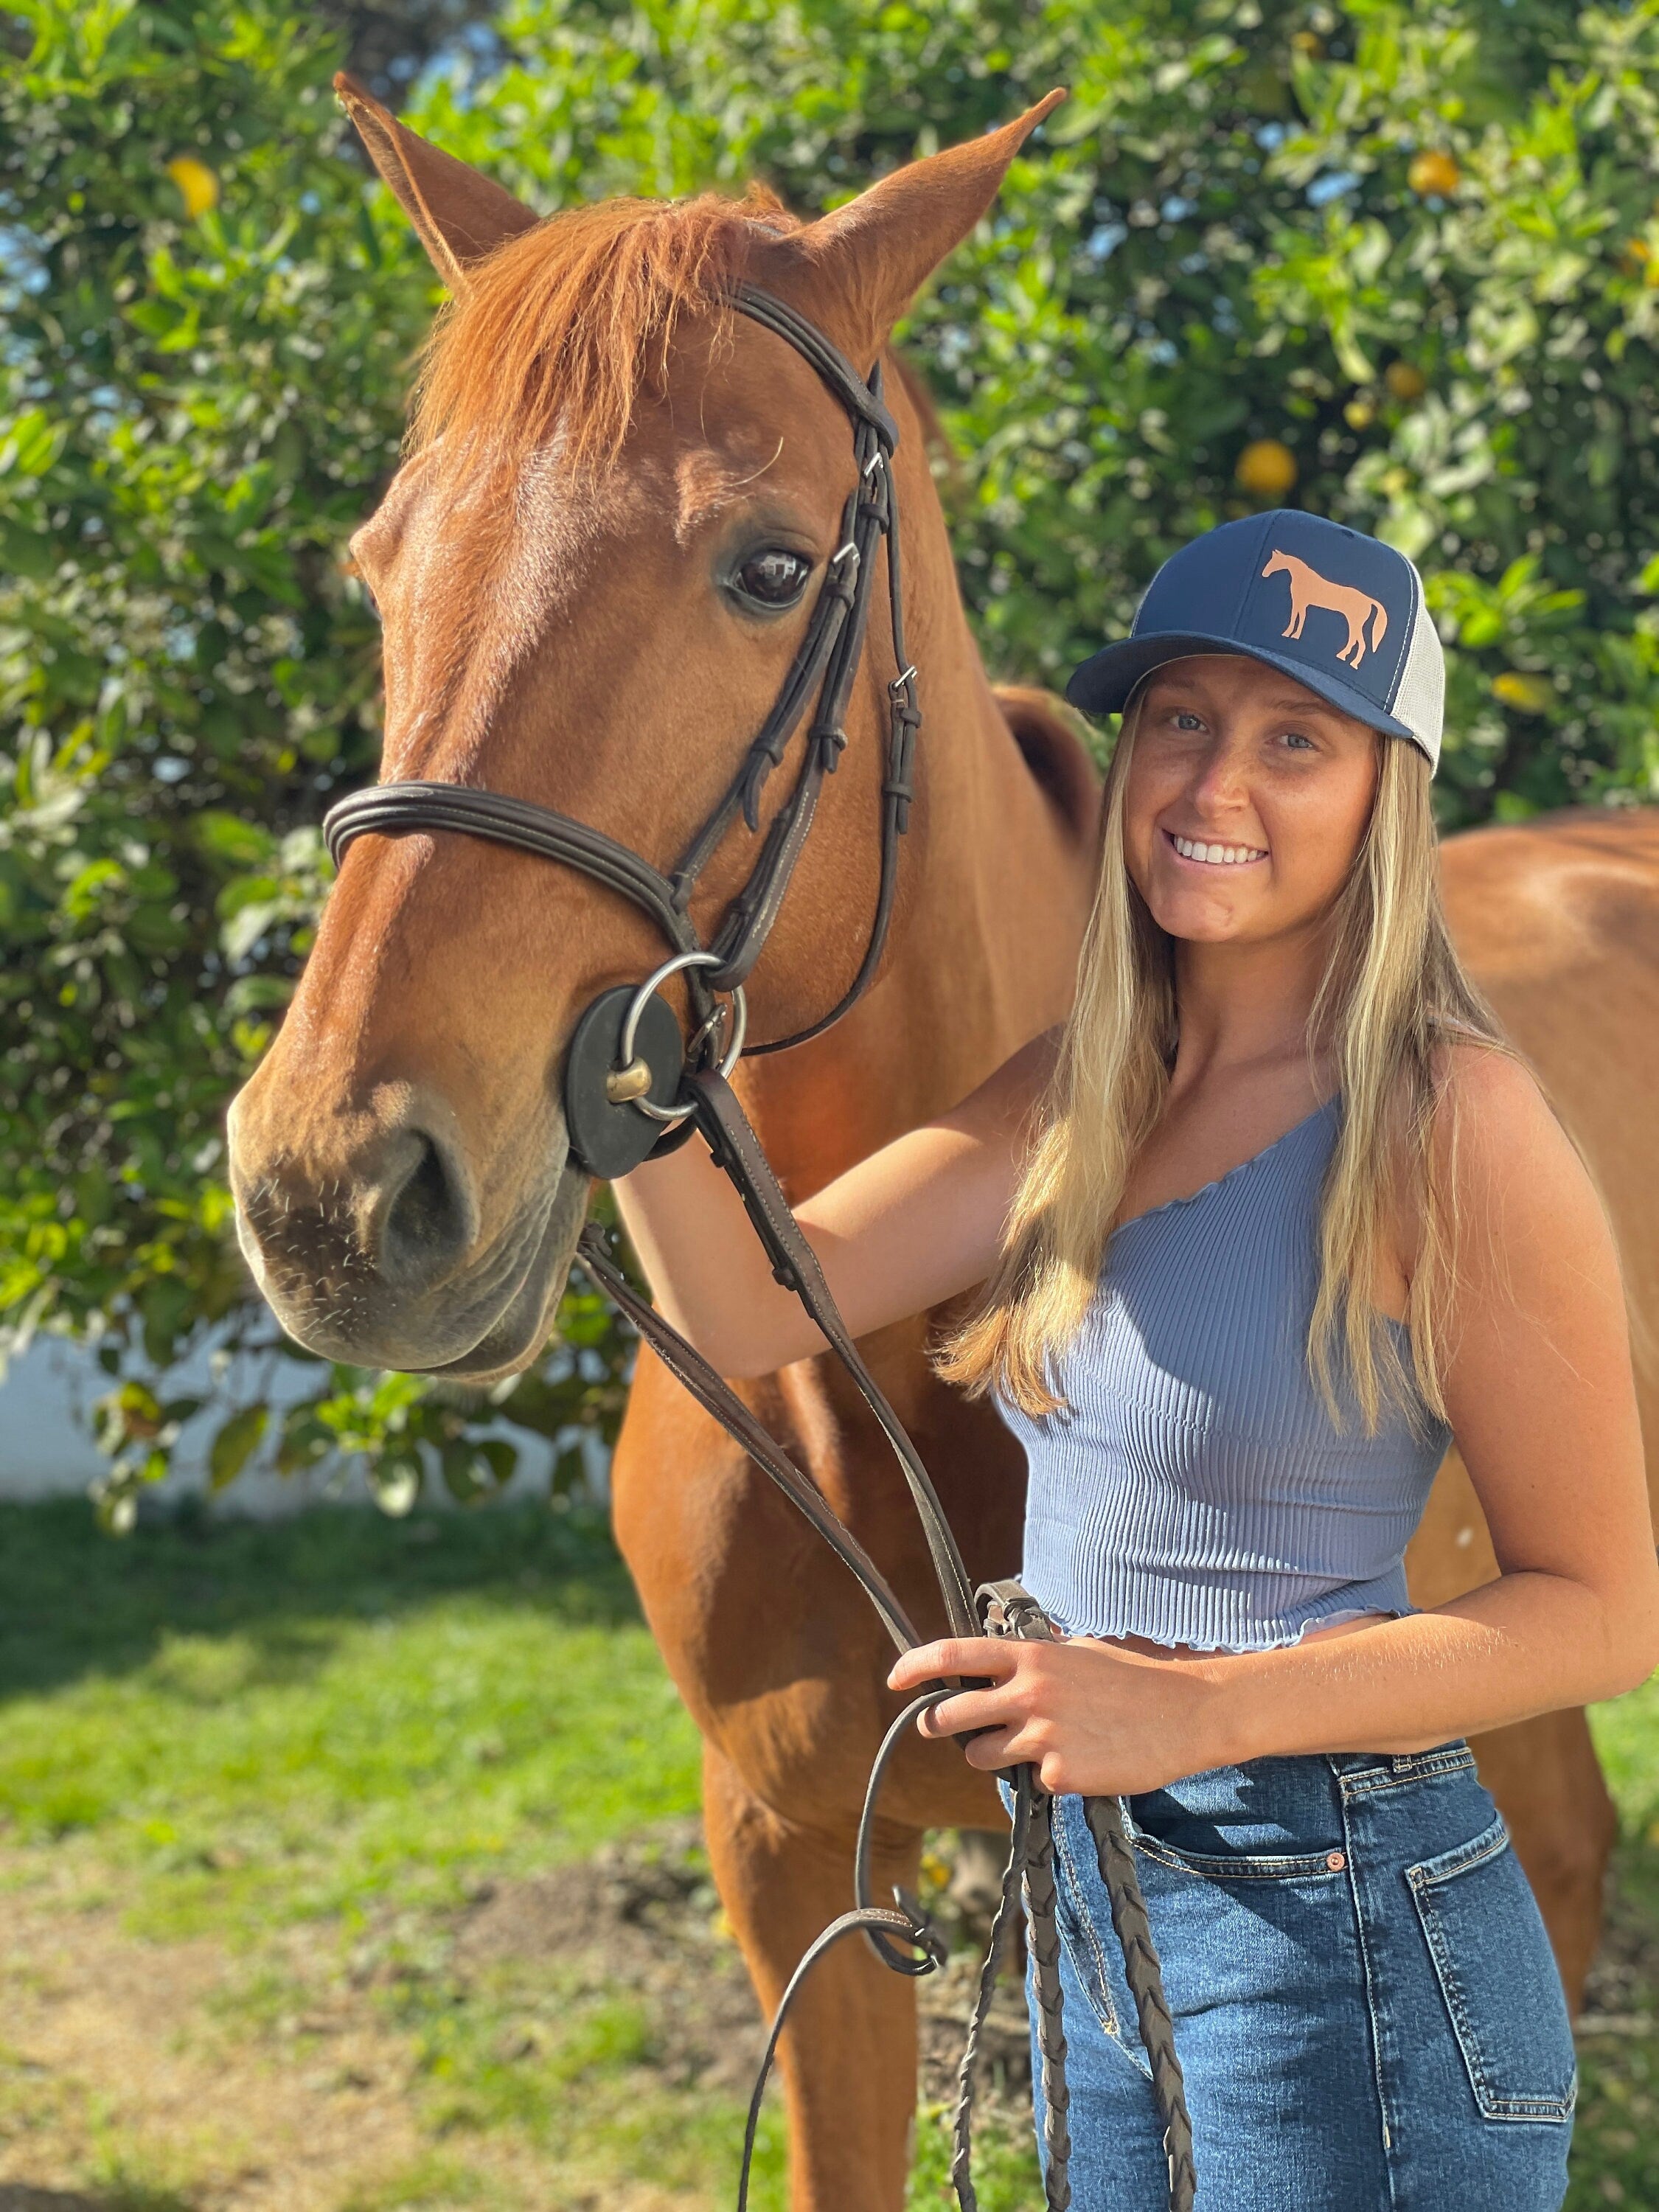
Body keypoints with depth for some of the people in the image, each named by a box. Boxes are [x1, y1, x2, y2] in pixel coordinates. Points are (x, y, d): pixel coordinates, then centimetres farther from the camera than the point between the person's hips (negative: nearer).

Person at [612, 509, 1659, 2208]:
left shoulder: (1446, 1119, -17)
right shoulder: (1078, 1098, 4)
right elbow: (750, 1306, -6)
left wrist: (1203, 1708, -24)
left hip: (1339, 1946, -7)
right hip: (1100, 1909, 7)